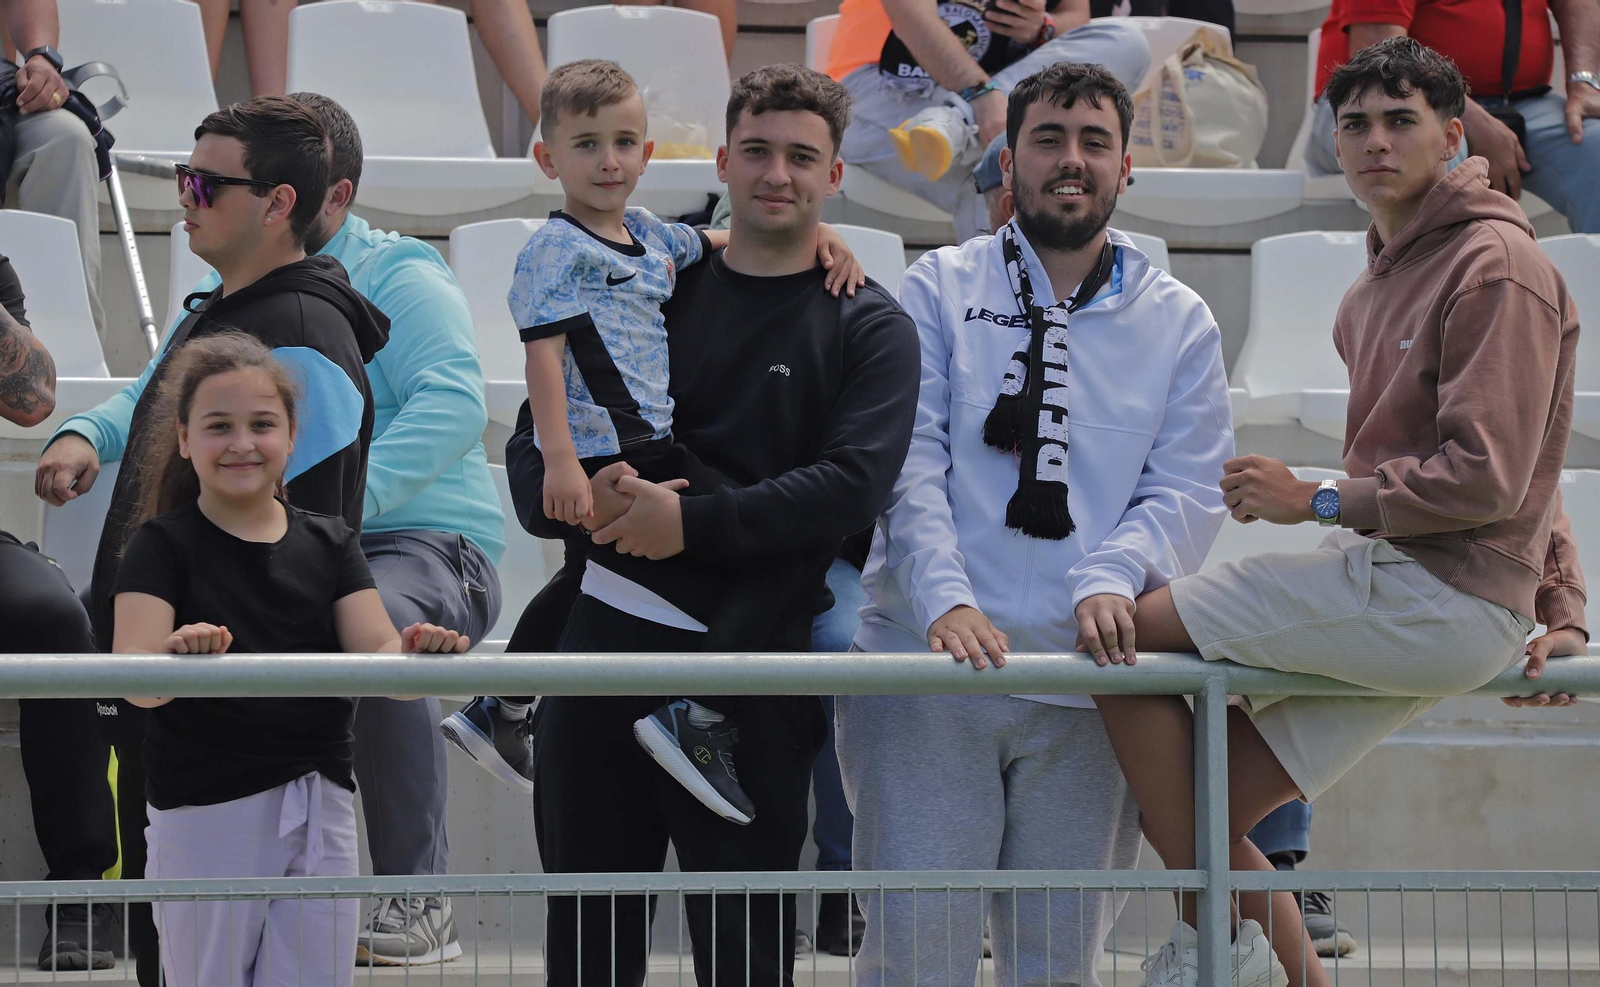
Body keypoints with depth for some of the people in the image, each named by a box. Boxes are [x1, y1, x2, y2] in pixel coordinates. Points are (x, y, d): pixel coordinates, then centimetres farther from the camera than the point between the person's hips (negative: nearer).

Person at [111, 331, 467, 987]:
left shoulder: (330, 543, 9)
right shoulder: (164, 543, -3)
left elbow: (377, 657, -3)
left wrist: (411, 656, -27)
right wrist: (179, 658, -40)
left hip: (323, 808, 4)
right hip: (206, 811, -3)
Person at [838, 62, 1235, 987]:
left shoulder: (1179, 322, 13)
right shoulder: (941, 290, 8)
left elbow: (1189, 489, 5)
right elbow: (910, 460, -2)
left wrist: (1111, 578, -15)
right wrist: (946, 597, -17)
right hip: (932, 666, -2)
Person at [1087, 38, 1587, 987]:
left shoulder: (1496, 268, -10)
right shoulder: (1386, 282, 21)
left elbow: (1484, 480, -18)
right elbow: (1519, 470, 25)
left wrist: (1318, 499, -11)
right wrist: (1560, 611, 15)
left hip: (1436, 594, -10)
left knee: (1125, 631, -12)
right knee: (1200, 814, 6)